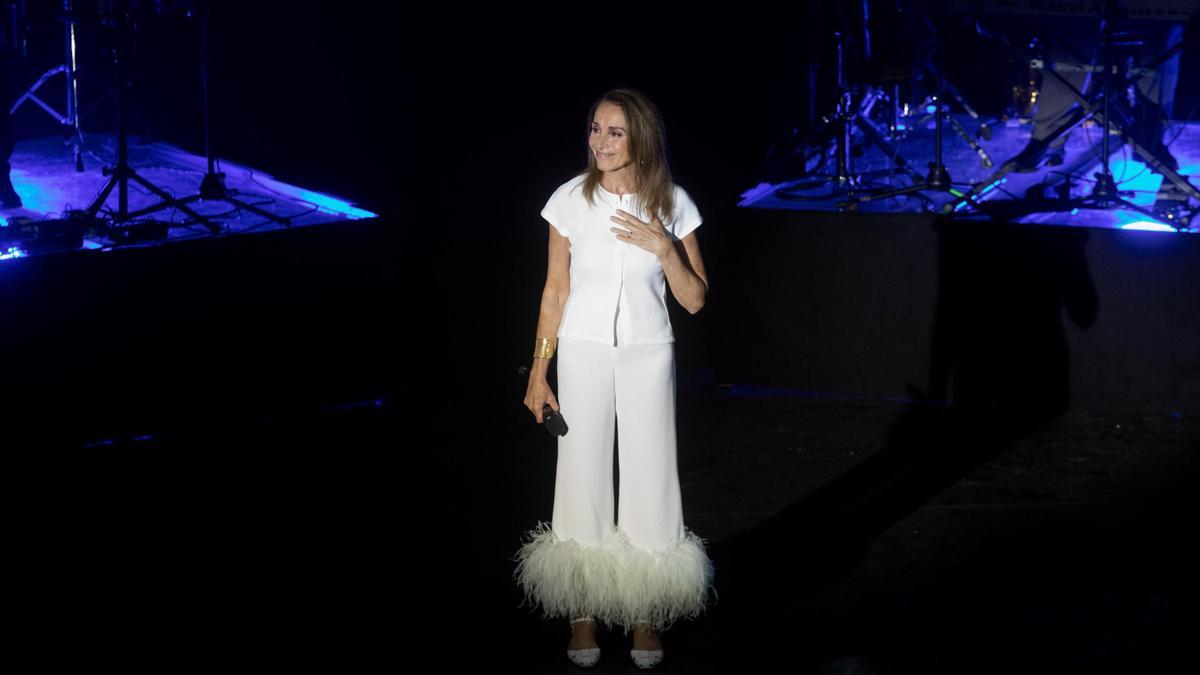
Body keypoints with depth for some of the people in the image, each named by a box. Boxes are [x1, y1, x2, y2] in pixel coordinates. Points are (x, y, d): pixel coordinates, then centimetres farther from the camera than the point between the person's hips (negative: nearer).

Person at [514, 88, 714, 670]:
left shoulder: (672, 205, -6)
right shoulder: (571, 200, -6)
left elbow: (694, 300, -3)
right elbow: (555, 291, 2)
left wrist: (665, 249, -19)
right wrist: (538, 373, 2)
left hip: (647, 356, 0)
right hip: (583, 354, 0)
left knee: (649, 478, 2)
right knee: (582, 476, 4)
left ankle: (645, 614, 17)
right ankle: (583, 614, 18)